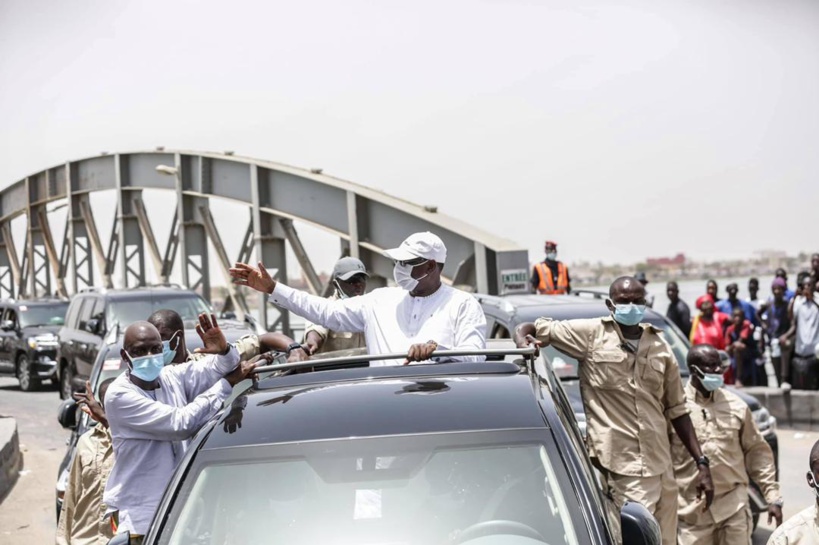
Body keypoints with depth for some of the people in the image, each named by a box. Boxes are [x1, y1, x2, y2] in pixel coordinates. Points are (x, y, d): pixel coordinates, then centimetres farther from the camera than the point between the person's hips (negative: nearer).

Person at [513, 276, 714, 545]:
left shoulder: (659, 345, 12)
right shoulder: (591, 333, -1)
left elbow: (676, 409, 17)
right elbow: (528, 328, 3)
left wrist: (701, 462, 13)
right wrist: (524, 343, -21)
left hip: (661, 466, 5)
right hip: (622, 466, -5)